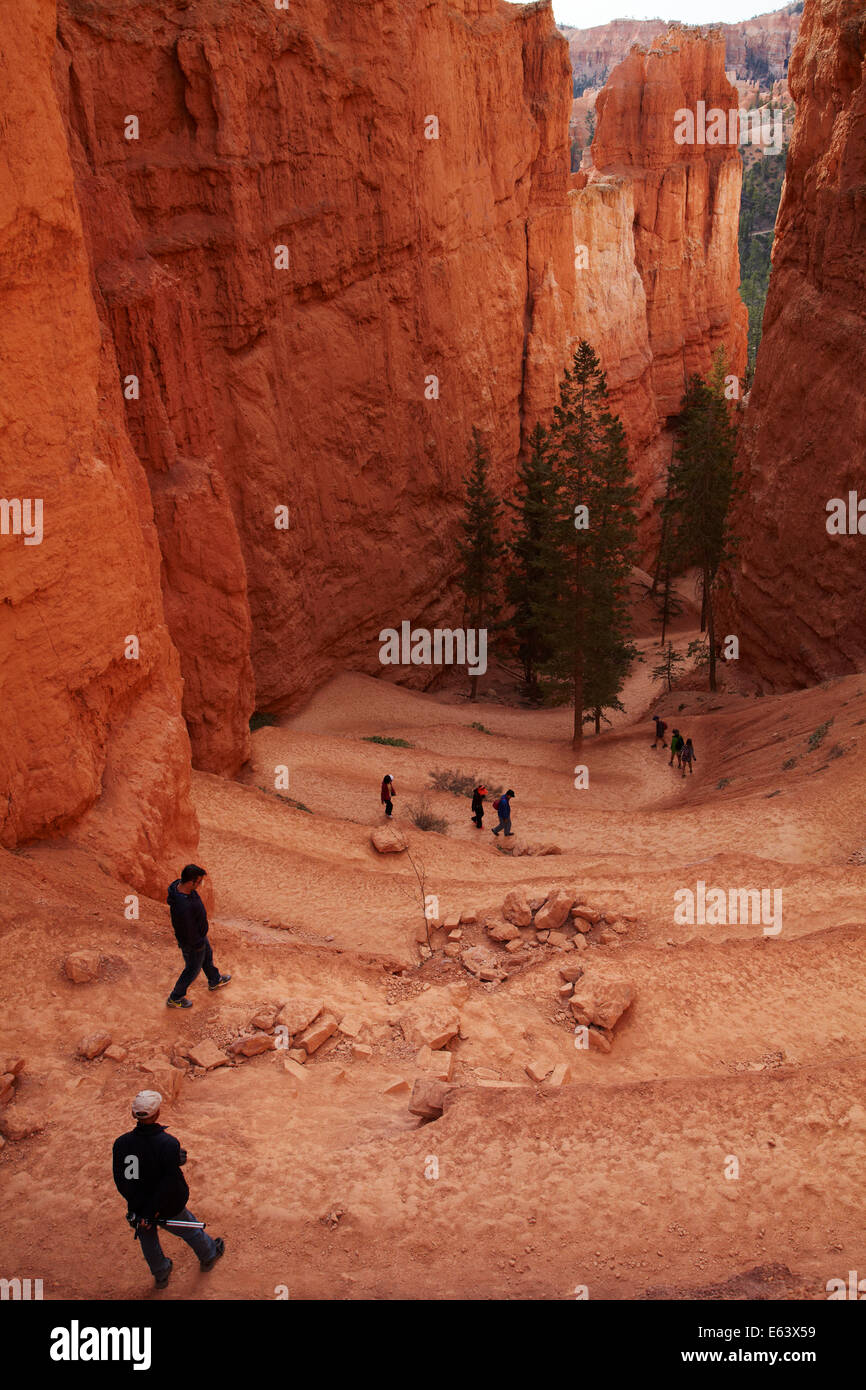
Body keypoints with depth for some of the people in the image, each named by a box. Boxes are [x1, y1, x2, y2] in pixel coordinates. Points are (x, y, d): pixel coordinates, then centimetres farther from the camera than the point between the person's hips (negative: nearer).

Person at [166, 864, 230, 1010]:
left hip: (198, 934, 9)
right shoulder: (183, 907, -46)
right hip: (192, 943, -9)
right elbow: (188, 933, -33)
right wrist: (198, 944, -14)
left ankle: (215, 981, 60)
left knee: (207, 956, 32)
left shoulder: (179, 885, -19)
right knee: (192, 969, 17)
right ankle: (175, 998, 40)